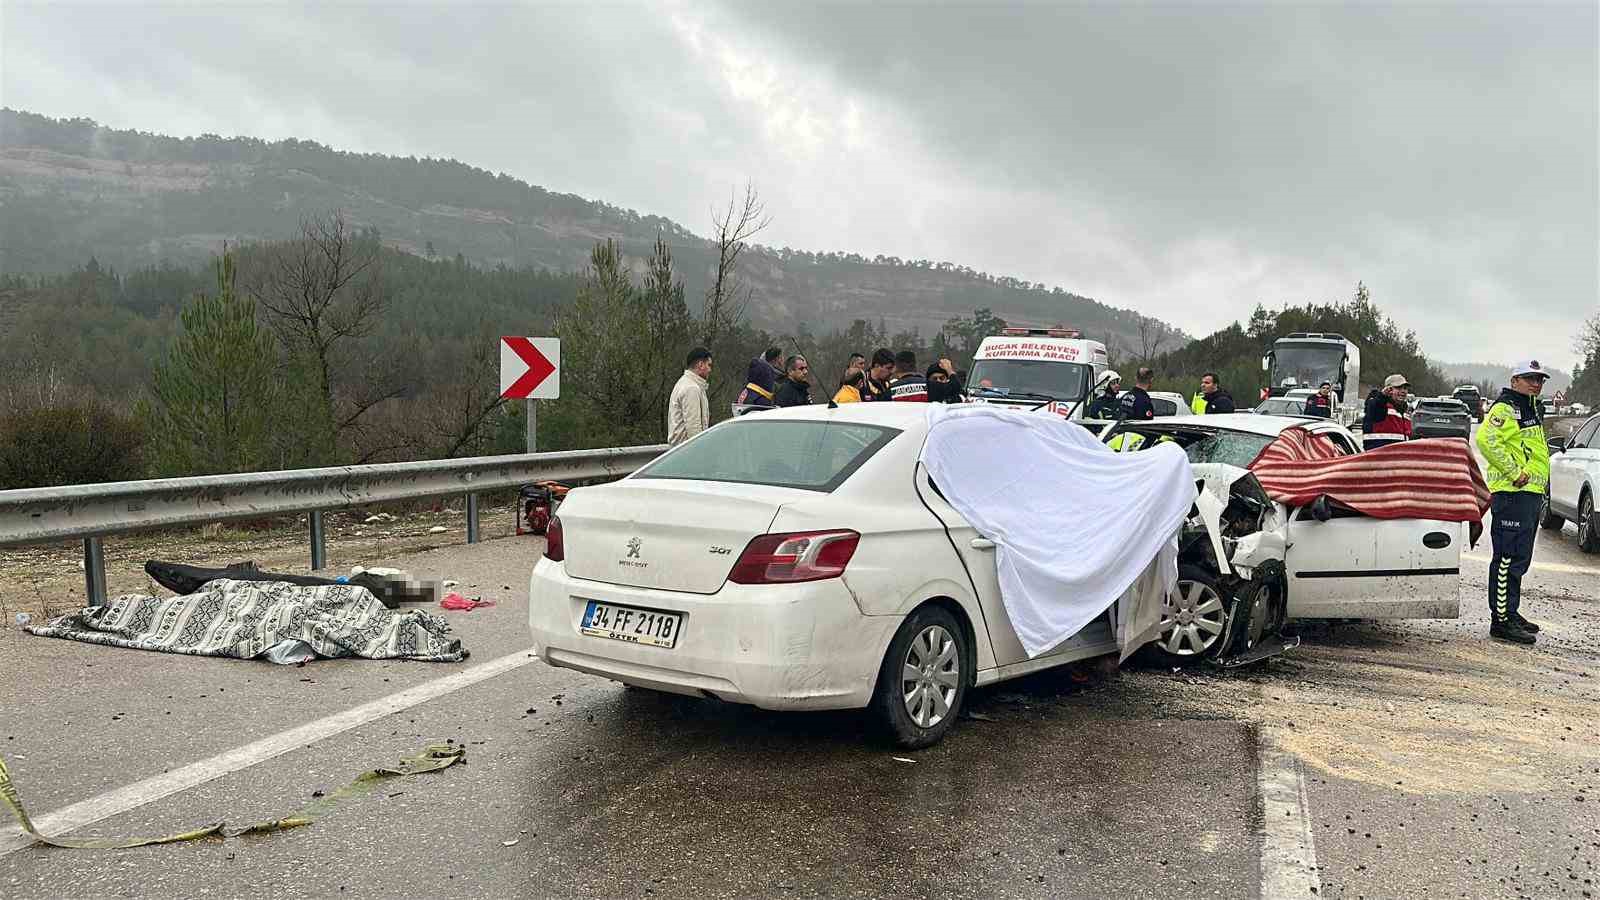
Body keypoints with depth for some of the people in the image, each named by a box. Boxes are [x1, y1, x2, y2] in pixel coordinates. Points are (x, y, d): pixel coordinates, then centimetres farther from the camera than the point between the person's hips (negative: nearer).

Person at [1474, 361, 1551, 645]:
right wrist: (1514, 472, -24)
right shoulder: (1505, 409, -10)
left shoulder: (1532, 411, 22)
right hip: (1512, 494, -11)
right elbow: (1486, 439, -28)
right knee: (1508, 559, -11)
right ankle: (1501, 621, -10)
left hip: (1531, 494, 11)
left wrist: (1541, 490, 22)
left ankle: (1511, 613, 25)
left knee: (1519, 560, 16)